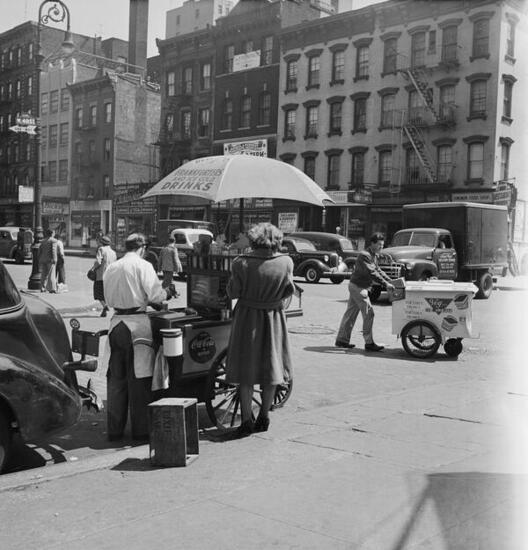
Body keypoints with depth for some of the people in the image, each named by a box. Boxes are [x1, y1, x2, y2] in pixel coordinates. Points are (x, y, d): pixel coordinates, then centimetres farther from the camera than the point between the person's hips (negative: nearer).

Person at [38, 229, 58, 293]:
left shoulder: (43, 241, 16)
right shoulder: (53, 240, -4)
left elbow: (40, 251, 14)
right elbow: (53, 250, -15)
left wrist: (39, 260, 17)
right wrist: (54, 259, -18)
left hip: (42, 260, 6)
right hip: (50, 259, -6)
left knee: (43, 274, 10)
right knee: (51, 274, -7)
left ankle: (42, 288, 9)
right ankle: (52, 289, -12)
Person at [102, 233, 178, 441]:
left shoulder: (111, 268, 9)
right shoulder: (143, 266, -7)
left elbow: (109, 300, 15)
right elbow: (155, 295, -11)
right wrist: (168, 292, 8)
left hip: (116, 322, 5)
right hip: (137, 323, -5)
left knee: (116, 377, 11)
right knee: (138, 377, 3)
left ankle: (114, 428, 17)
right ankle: (140, 428, 9)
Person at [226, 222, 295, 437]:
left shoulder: (241, 263, -14)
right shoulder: (286, 262, -8)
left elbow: (233, 293, -8)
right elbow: (288, 292, 0)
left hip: (247, 317, -2)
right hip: (274, 317, 2)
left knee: (246, 373, 7)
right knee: (270, 368, 15)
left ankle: (246, 421, 8)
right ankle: (264, 418, 23)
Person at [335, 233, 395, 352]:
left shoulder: (374, 255, 13)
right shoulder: (364, 255, -19)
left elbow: (377, 270, 19)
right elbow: (371, 273, -26)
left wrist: (390, 281, 10)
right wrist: (385, 284, -28)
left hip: (356, 286, 10)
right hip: (358, 287, -10)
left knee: (351, 313, 12)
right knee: (368, 314, -8)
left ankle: (341, 340, 19)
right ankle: (369, 343, -4)